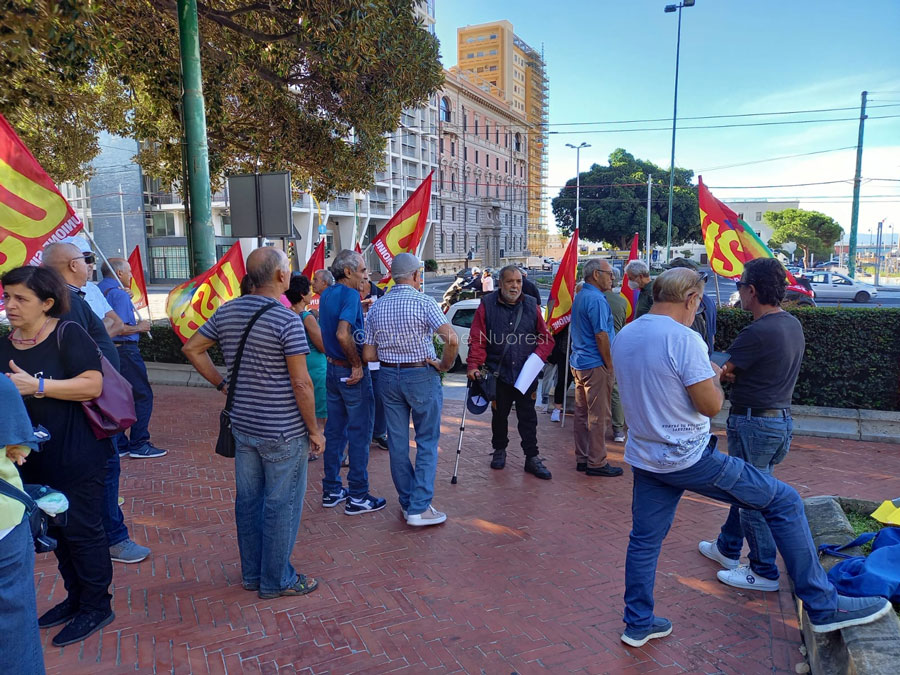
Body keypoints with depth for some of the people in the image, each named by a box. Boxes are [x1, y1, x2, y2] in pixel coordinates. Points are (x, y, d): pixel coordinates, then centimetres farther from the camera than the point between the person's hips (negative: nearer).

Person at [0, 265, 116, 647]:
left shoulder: (67, 334, -14)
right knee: (57, 531, 18)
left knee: (82, 530, 3)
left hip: (75, 457, -7)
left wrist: (36, 386, -25)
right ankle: (75, 597, 35)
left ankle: (96, 607, 20)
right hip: (33, 459, 7)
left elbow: (93, 385, -23)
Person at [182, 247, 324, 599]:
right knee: (281, 505, 7)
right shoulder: (287, 320, -19)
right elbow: (301, 382, -20)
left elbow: (192, 348, 13)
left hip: (243, 425, 7)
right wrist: (314, 430, -10)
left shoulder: (226, 311, 3)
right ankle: (276, 580, 20)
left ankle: (251, 573, 33)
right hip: (283, 431, -7)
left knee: (248, 500, 17)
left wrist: (221, 383, 14)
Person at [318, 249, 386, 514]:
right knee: (359, 433, 1)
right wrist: (357, 364, -20)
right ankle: (357, 496, 8)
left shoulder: (327, 294, 10)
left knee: (335, 431, 15)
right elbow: (343, 334, -30)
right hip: (351, 372, -9)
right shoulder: (350, 294, -17)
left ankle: (331, 491, 24)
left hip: (332, 369, 9)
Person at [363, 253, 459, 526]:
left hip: (388, 377, 5)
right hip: (421, 377, -4)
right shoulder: (423, 302, -12)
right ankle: (419, 508, 2)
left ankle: (407, 502, 24)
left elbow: (368, 355, 2)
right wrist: (445, 364, -7)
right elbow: (452, 340, -24)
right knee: (427, 442, 5)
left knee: (397, 442, 13)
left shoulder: (376, 307, 2)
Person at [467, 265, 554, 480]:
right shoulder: (488, 305, -2)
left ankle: (532, 458, 17)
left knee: (528, 416, 6)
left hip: (526, 374, 1)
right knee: (499, 415, 15)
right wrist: (474, 365, -18)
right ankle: (499, 450, 35)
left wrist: (537, 358, -9)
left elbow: (546, 338, 7)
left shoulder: (531, 305, 4)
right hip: (498, 373, -1)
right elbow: (476, 339, -6)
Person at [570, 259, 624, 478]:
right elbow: (601, 336, -21)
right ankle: (596, 463, 5)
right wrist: (610, 365, -12)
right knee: (598, 416, -2)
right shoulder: (596, 299, -17)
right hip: (595, 365, -10)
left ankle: (582, 459, 21)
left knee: (582, 413, 13)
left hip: (579, 363, 10)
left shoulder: (580, 296, 14)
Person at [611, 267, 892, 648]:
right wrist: (713, 376, 2)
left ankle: (638, 624, 27)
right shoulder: (683, 338, -20)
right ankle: (823, 607, 12)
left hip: (644, 457, 8)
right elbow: (711, 405, -17)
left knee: (644, 540, 17)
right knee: (783, 502, 5)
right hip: (690, 458, -7)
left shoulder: (622, 338, 4)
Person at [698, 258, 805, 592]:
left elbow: (716, 373, -16)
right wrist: (733, 372, 0)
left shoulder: (757, 332, -23)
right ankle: (727, 548, 37)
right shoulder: (793, 324, 7)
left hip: (754, 423, -9)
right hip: (782, 418, 9)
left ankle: (765, 572, 18)